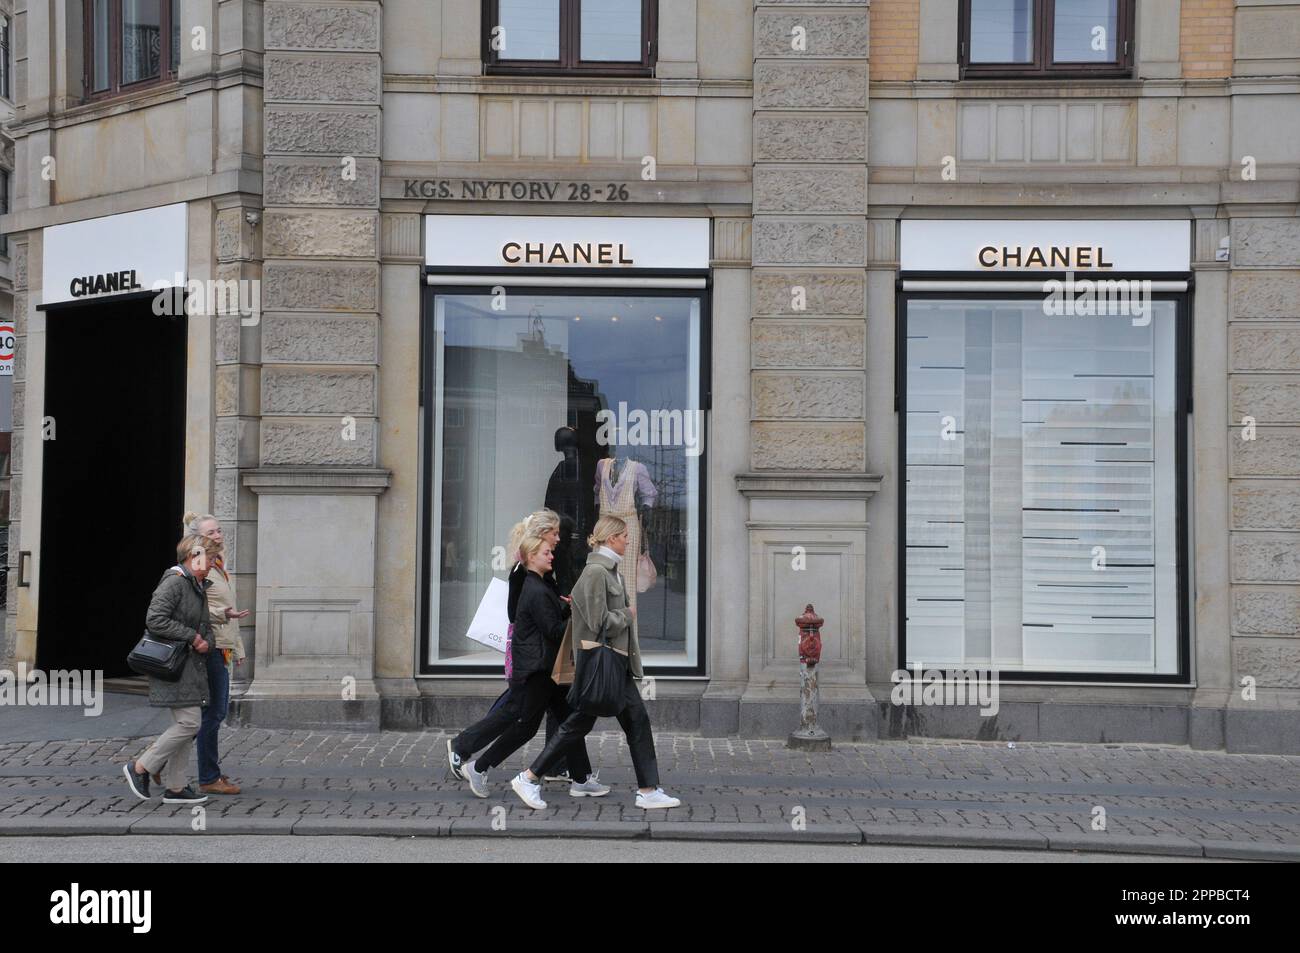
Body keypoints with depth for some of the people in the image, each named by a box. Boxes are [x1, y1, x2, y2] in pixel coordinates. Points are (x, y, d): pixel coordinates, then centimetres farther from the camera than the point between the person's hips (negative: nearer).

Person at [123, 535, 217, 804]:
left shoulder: (199, 587, 18)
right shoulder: (174, 582, -13)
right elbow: (154, 620, -22)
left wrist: (206, 643, 0)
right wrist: (191, 636, -17)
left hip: (192, 667, 10)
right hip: (174, 665, -10)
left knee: (186, 726, 9)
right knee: (189, 722, -13)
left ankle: (175, 787, 14)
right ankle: (140, 767, 0)